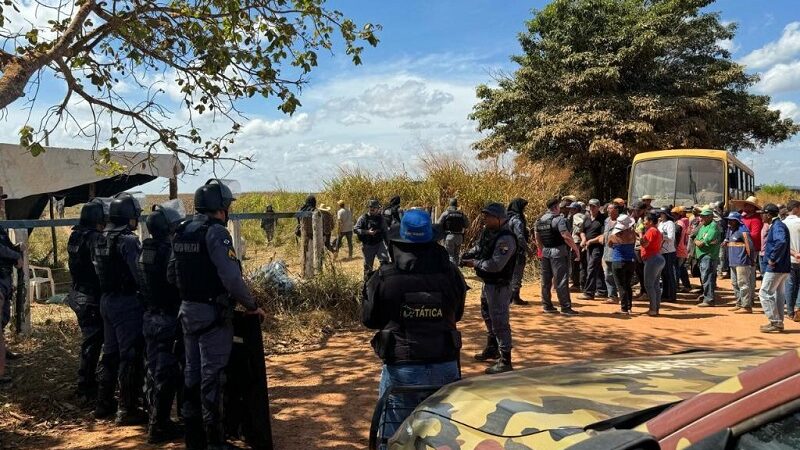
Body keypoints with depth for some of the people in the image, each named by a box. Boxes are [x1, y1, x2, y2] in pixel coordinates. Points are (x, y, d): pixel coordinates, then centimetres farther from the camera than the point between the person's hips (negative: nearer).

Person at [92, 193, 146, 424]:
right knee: (130, 355, -1)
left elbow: (99, 268, 15)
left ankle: (104, 404, 29)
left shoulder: (100, 240, 8)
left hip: (107, 299, 9)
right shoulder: (128, 241, -18)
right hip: (127, 302, -9)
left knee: (110, 352, 18)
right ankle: (127, 409, 5)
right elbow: (140, 274, -21)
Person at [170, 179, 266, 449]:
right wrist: (252, 306, -14)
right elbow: (232, 278, -25)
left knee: (192, 372, 16)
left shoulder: (181, 232, 7)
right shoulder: (216, 233, -18)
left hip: (187, 311, 8)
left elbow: (172, 275, 13)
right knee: (212, 376, 1)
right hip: (212, 314, -8)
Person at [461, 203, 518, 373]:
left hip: (499, 287, -10)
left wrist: (474, 263, -19)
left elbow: (495, 265, -30)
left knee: (499, 322, -6)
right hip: (488, 283, 10)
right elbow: (478, 247, 17)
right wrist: (468, 255, -2)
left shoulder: (506, 239, -25)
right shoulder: (487, 231, 3)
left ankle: (505, 362, 2)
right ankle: (492, 349, 44)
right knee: (488, 317, 24)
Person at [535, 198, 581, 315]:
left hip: (545, 252, 7)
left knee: (546, 280, 12)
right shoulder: (559, 219, -13)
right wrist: (576, 249, -13)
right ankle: (565, 307, -3)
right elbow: (566, 236, -21)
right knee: (561, 280, -4)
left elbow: (537, 239, 15)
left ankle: (547, 306, 18)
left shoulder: (539, 220, 10)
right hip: (558, 252, -7)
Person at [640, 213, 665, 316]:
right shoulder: (657, 231, 18)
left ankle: (653, 309, -7)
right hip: (659, 258, 10)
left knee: (649, 285, -7)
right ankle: (656, 308, 16)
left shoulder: (651, 231, -13)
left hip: (652, 260, -10)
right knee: (655, 285, 13)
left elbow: (644, 244, -21)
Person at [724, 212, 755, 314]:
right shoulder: (730, 230, 17)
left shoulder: (742, 231, -13)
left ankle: (747, 306, -6)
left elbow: (749, 245, -16)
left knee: (743, 283, -9)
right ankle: (739, 304, 25)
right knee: (735, 284, 16)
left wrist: (751, 259, -13)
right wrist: (725, 243, 9)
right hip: (733, 262, 10)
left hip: (742, 262, -10)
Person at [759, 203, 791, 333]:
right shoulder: (776, 225, 16)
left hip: (776, 267, -10)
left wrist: (773, 259, -27)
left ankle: (775, 322, -3)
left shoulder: (777, 226, -16)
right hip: (783, 268, 10)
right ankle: (778, 323, 21)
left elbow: (781, 242, -34)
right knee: (779, 294, 14)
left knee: (765, 293, -6)